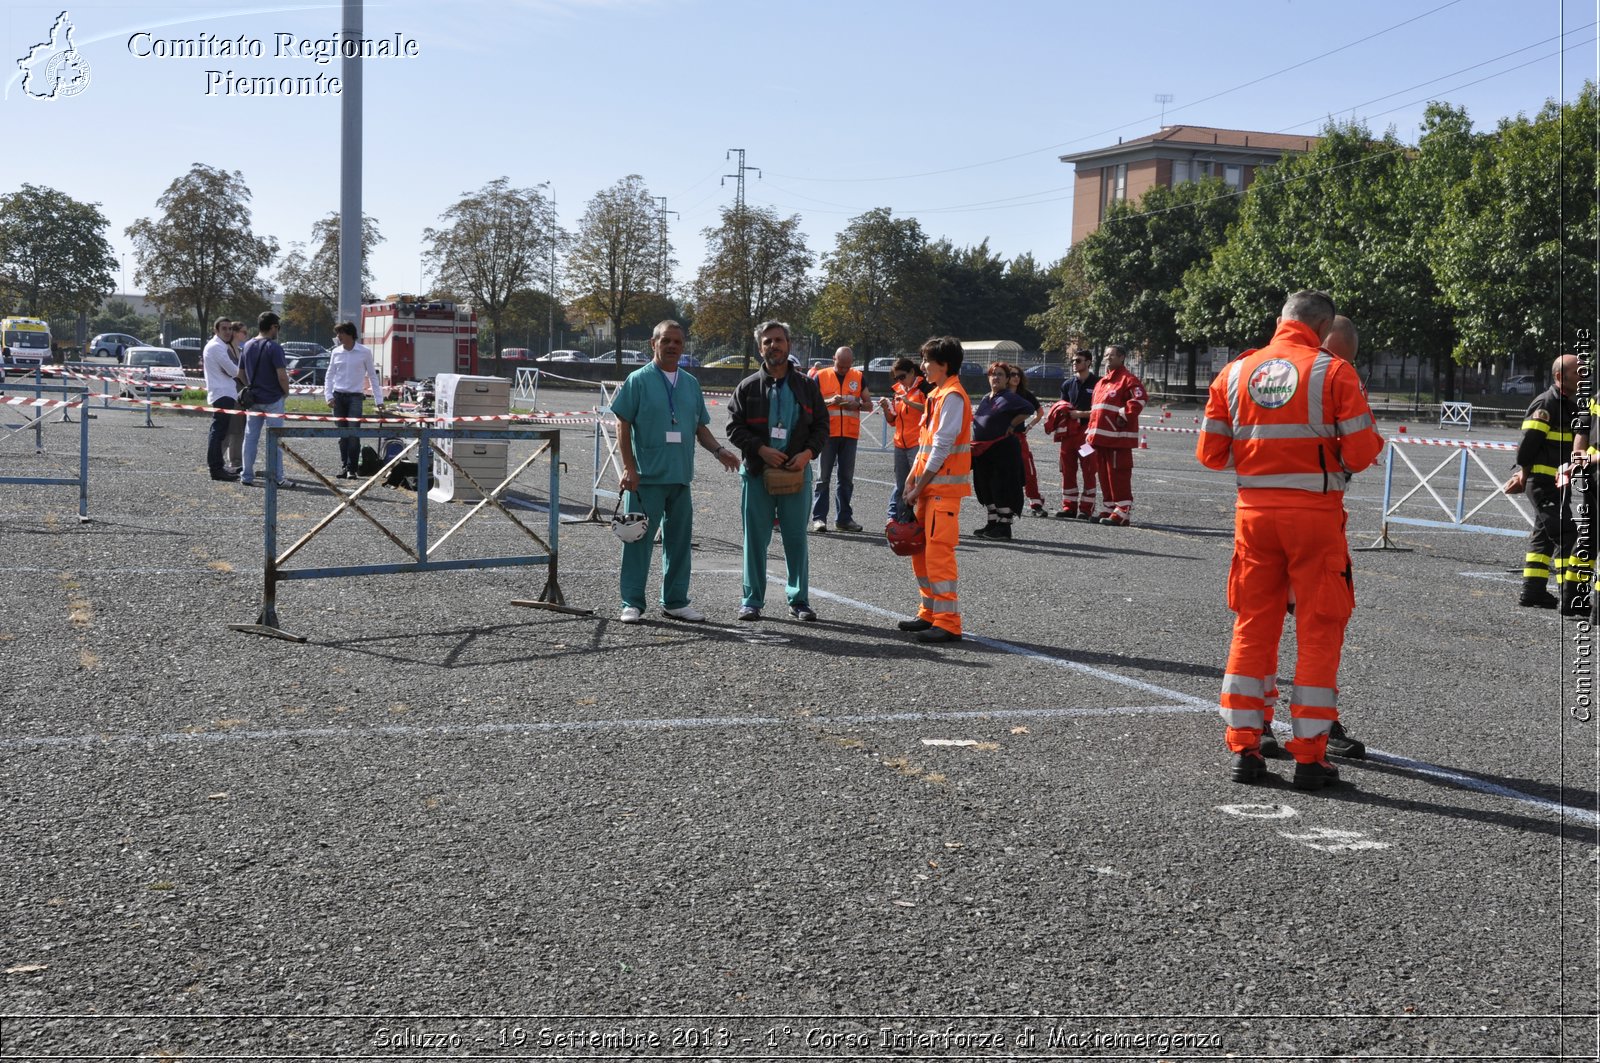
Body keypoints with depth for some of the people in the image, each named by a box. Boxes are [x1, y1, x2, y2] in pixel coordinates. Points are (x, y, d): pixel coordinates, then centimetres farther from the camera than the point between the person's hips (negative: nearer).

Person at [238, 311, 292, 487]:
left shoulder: (247, 346, 7)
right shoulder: (273, 347, -15)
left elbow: (241, 372, 14)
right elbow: (282, 376, -20)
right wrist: (286, 392, -3)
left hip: (253, 399, 6)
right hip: (273, 399, -6)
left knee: (250, 437, 10)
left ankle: (247, 476, 11)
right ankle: (275, 478, 3)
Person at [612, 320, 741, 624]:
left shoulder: (691, 383, 14)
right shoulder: (638, 380, -2)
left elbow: (700, 426, 19)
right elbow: (623, 425, -5)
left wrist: (719, 450, 1)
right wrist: (629, 468, -12)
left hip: (681, 476, 5)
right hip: (646, 476, -5)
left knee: (679, 539, 10)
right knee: (639, 539, -2)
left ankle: (675, 601, 21)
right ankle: (632, 603, 5)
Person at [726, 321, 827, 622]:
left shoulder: (807, 386, 7)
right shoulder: (748, 387, 4)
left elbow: (822, 425, 8)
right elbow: (734, 427, 1)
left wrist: (808, 453, -9)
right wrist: (761, 450, -13)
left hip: (796, 472, 0)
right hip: (757, 473, 0)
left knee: (796, 539, 4)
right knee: (756, 538, 4)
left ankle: (799, 600, 14)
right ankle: (752, 600, 12)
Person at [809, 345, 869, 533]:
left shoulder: (859, 377, 8)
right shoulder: (821, 376, 1)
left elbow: (869, 404, 11)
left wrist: (857, 405, -10)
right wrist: (829, 402, -17)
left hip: (850, 435, 3)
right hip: (827, 433, -3)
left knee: (847, 478, 7)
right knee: (824, 477, -2)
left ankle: (844, 518, 14)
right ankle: (819, 517, 0)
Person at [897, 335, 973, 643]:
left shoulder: (952, 396, -13)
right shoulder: (937, 395, 17)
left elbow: (942, 446, -18)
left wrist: (919, 487, -15)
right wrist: (912, 479, 11)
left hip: (943, 486, -10)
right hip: (928, 485, 10)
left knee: (939, 552, -11)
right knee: (921, 549, 14)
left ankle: (948, 623, -10)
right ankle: (930, 613, 23)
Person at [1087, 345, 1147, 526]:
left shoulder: (1128, 380, -6)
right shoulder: (1101, 383, 22)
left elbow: (1139, 400, -20)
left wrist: (1124, 416, -20)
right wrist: (1092, 432, 21)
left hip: (1118, 437, -9)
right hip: (1100, 437, 9)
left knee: (1118, 474, -11)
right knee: (1104, 474, 12)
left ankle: (1123, 512, -11)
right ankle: (1109, 509, 19)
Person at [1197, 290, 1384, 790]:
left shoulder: (1235, 371, 5)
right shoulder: (1334, 372, -7)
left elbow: (1210, 453, 5)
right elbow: (1361, 453, -9)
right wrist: (1370, 437, 13)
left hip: (1253, 511, 4)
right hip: (1315, 514, -3)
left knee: (1252, 627, 12)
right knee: (1319, 632, 5)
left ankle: (1243, 748, 13)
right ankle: (1309, 756, 6)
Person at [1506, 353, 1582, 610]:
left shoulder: (1570, 405, 16)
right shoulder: (1545, 404, -14)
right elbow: (1529, 442, -18)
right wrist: (1524, 473, -12)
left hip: (1556, 482, 10)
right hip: (1542, 480, -10)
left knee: (1544, 536, 13)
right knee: (1565, 535, -12)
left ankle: (1533, 591, 19)